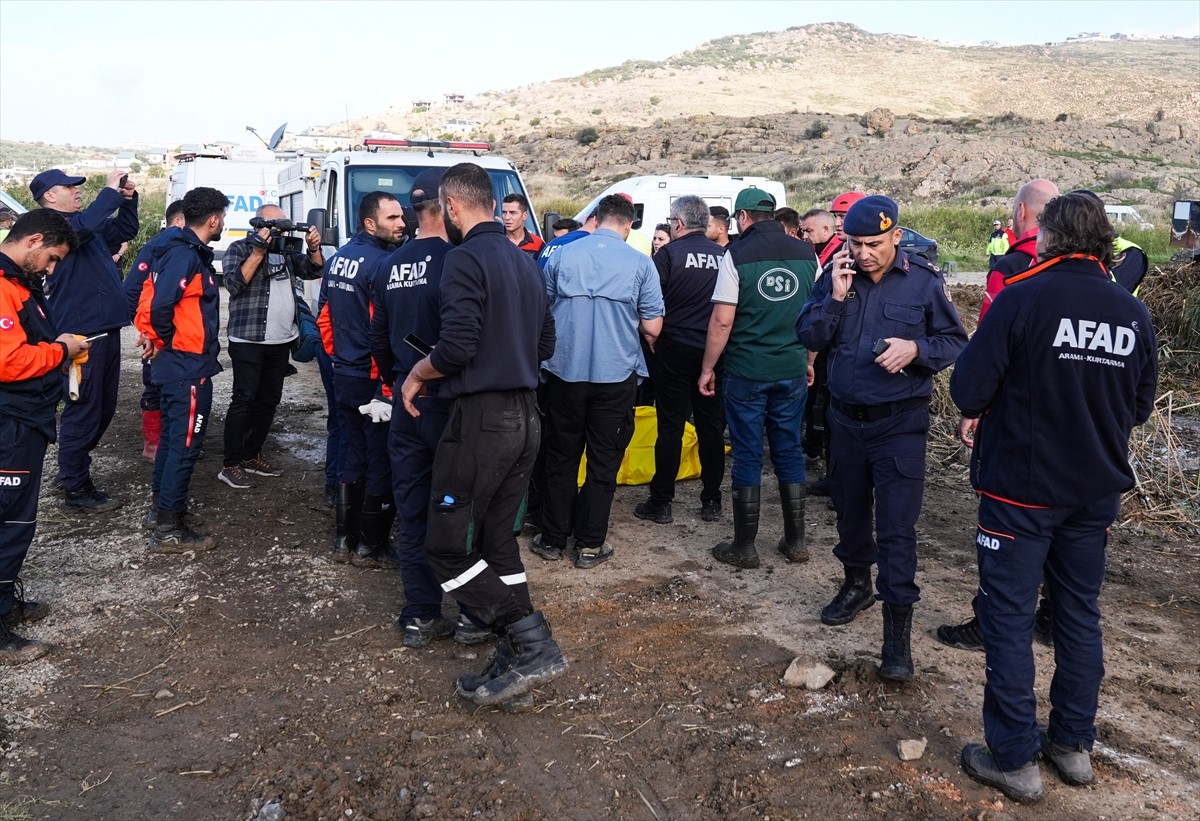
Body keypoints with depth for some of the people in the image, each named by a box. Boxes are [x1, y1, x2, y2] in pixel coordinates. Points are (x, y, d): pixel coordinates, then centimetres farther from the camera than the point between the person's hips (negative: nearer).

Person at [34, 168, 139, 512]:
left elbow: (125, 230, 29)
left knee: (104, 408, 17)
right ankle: (76, 488, 7)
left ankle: (73, 470, 31)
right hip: (81, 335, -9)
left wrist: (128, 198, 12)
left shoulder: (86, 226, 17)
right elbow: (84, 225, -30)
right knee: (83, 411, -3)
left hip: (105, 330, 9)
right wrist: (111, 190, -20)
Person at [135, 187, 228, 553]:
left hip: (175, 364, 10)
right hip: (189, 365, -10)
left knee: (174, 437, 21)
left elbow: (154, 297, 13)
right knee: (186, 443, -4)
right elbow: (161, 304, -28)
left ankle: (163, 502, 36)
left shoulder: (183, 250, 11)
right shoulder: (186, 255, -19)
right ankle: (168, 530, 1)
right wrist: (168, 340, -12)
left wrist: (157, 338, 12)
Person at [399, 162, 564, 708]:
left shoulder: (465, 259, -12)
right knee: (496, 539, 15)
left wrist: (418, 374, -4)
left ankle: (532, 646, -5)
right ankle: (517, 662, 18)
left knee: (447, 547, -1)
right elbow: (544, 343, 18)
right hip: (525, 414, 9)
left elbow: (457, 346, -21)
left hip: (480, 417, -9)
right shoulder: (524, 262, 15)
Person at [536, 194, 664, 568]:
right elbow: (652, 327, -4)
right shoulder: (640, 263, -5)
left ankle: (553, 539, 21)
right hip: (616, 374, -1)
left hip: (565, 369, 2)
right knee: (604, 461, 9)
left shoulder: (562, 255, -1)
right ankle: (590, 544, 15)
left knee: (561, 457, 13)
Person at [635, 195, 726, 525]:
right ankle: (711, 501, 17)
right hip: (713, 350, 4)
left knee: (670, 426, 2)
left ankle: (661, 503, 7)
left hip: (675, 349, -4)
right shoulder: (722, 255, 3)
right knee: (711, 425, 10)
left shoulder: (669, 254, -8)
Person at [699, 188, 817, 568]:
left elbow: (722, 320, -11)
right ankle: (795, 541, 20)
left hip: (747, 371, -4)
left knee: (747, 455, 4)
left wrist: (707, 368, -2)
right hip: (792, 370, 4)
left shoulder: (738, 254, -9)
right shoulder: (805, 253, 4)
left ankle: (744, 547, 12)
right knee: (789, 452, 13)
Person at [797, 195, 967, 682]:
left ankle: (897, 632, 1)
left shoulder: (924, 282, -7)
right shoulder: (836, 276, 1)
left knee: (897, 527, -6)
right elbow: (808, 337, -2)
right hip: (845, 418, 4)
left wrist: (916, 348, -21)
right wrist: (836, 297, -16)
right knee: (850, 510, 19)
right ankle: (857, 585, 43)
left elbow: (955, 342, -2)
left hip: (900, 423, -4)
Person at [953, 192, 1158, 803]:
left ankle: (1014, 759, 11)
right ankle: (1073, 745, 29)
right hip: (1096, 490, 5)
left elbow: (968, 387, -16)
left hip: (1021, 487, -5)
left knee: (1008, 618, 4)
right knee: (1080, 614, 17)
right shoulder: (1133, 313, 0)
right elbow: (1140, 405, 9)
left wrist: (976, 415, 5)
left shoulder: (1023, 299, -16)